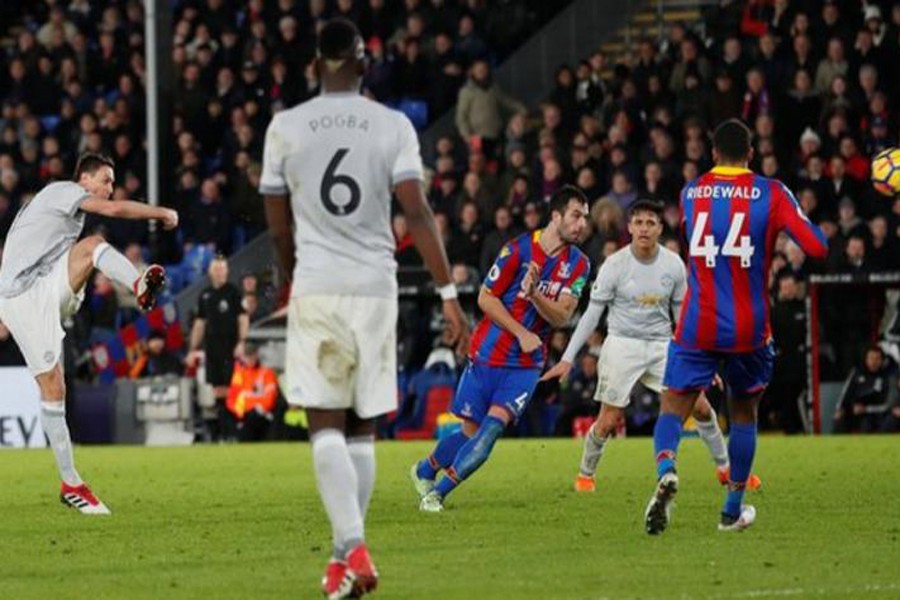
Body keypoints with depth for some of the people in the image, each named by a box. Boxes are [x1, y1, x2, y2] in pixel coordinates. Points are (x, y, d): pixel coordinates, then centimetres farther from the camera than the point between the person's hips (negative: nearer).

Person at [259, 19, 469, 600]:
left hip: (316, 289, -1)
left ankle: (353, 548, -22)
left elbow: (279, 226, 10)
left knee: (326, 426, -3)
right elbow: (418, 213, -9)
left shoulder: (285, 128, 1)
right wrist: (450, 295, -7)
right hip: (376, 288, 1)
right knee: (362, 428, 13)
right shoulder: (394, 126, 0)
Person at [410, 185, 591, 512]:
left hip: (527, 363, 2)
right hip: (489, 353, -2)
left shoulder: (578, 264, 0)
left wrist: (534, 293, -27)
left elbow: (561, 316, -9)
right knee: (472, 430, 3)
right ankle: (425, 470, 31)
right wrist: (521, 333, -13)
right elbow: (486, 298, -7)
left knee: (495, 423, -15)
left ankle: (438, 492, -8)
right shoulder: (519, 249, -11)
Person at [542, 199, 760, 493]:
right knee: (608, 421, -7)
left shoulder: (674, 264, -2)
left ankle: (725, 468, 16)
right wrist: (568, 358, -9)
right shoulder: (614, 265, -11)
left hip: (662, 345, 3)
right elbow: (592, 314, -6)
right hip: (622, 345, -3)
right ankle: (585, 474, 18)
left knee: (701, 407, -2)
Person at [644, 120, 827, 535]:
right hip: (750, 329, 0)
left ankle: (665, 470, -33)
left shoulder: (690, 193, 4)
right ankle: (733, 510, 23)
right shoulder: (771, 193, -5)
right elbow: (817, 248, -10)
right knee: (744, 413, 19)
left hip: (697, 326, 0)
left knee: (673, 406, -1)